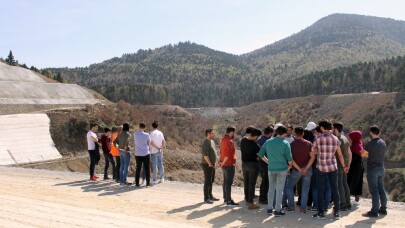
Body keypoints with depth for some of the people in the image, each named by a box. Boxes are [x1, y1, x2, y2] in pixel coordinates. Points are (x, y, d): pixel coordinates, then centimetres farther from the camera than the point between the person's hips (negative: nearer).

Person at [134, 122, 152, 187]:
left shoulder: (135, 134, -2)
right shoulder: (147, 135, -9)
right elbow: (149, 144, 1)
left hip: (138, 154, 2)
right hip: (146, 154, -2)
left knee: (138, 168, 8)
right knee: (147, 169, 7)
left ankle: (137, 183, 7)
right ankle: (148, 183, 10)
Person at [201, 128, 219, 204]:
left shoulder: (212, 141, 14)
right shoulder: (206, 142, -16)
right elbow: (205, 154, -22)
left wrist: (213, 163, 16)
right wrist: (210, 164, -18)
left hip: (212, 165, 9)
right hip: (207, 165, -9)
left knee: (211, 181, 15)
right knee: (207, 181, -5)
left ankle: (210, 196, 24)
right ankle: (206, 198, 1)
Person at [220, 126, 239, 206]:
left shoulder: (223, 139, 12)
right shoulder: (229, 141, -19)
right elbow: (228, 154, -26)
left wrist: (222, 162, 9)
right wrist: (223, 162, -14)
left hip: (224, 164, 10)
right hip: (229, 164, -10)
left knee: (225, 182, 17)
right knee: (229, 182, -7)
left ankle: (225, 199, 26)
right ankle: (228, 201, -5)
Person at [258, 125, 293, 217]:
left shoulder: (268, 142, 2)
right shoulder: (285, 143, -10)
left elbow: (261, 154, 6)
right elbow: (289, 158, -11)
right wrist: (290, 165, 8)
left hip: (271, 168, 4)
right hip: (282, 169, -3)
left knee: (271, 189, 14)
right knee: (279, 190, 4)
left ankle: (269, 209, 16)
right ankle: (277, 210, 7)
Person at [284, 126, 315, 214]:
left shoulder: (291, 144, -6)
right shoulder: (308, 143, -2)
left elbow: (291, 159, -12)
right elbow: (312, 157, -9)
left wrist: (299, 169, -11)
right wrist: (306, 168, -13)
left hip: (296, 170, -1)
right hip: (307, 169, 1)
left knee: (289, 187, 15)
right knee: (305, 189, 9)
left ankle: (291, 206, 13)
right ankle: (303, 208, 7)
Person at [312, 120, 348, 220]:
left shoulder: (318, 139, -9)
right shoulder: (335, 139, 2)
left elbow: (313, 151, -2)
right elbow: (340, 155, 7)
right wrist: (344, 166, 18)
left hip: (321, 168, -3)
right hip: (333, 167, 3)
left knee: (320, 191, 5)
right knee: (335, 190, 10)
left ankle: (321, 213, 8)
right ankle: (336, 212, 14)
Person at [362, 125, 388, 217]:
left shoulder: (371, 143, -17)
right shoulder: (383, 143, 6)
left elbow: (363, 154, -9)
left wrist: (367, 154, 13)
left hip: (372, 169, -7)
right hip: (381, 168, 8)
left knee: (374, 190, -5)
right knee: (381, 189, 14)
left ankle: (374, 211, -2)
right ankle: (383, 209, 21)